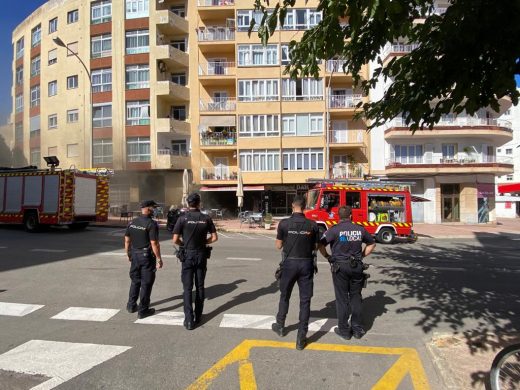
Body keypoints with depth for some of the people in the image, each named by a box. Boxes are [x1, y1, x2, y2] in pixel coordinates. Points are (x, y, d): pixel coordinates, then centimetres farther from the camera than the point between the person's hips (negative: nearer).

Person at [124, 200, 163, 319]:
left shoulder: (132, 222, 4)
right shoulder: (151, 224, -17)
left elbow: (127, 240, 9)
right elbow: (154, 243, -20)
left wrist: (129, 254, 20)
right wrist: (159, 259, -13)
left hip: (134, 255, 7)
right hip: (147, 256, -6)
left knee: (135, 281, 20)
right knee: (146, 283, 4)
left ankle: (131, 305, 29)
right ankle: (143, 310, 11)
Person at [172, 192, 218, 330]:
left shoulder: (183, 218, -10)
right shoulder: (206, 218, -4)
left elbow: (175, 240, -11)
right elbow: (214, 237, -2)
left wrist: (184, 244, 8)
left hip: (187, 255, -2)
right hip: (201, 255, 2)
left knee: (187, 288, 4)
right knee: (200, 287, 14)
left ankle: (189, 320, 0)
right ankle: (198, 317, 22)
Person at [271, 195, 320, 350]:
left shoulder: (284, 224, -8)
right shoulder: (312, 225, -6)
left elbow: (278, 246, 0)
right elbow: (315, 247, 3)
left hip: (289, 263, 0)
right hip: (306, 264, 0)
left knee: (284, 296, 20)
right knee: (305, 300, 6)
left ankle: (280, 326, 37)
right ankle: (301, 338, 6)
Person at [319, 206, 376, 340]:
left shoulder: (335, 229, -9)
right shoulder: (360, 229, 3)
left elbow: (321, 245, -14)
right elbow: (372, 244, 16)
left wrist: (327, 256, 1)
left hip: (340, 267, -3)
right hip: (357, 266, 3)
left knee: (342, 299, 6)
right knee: (356, 297, 14)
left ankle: (344, 330, 14)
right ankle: (357, 329, 22)